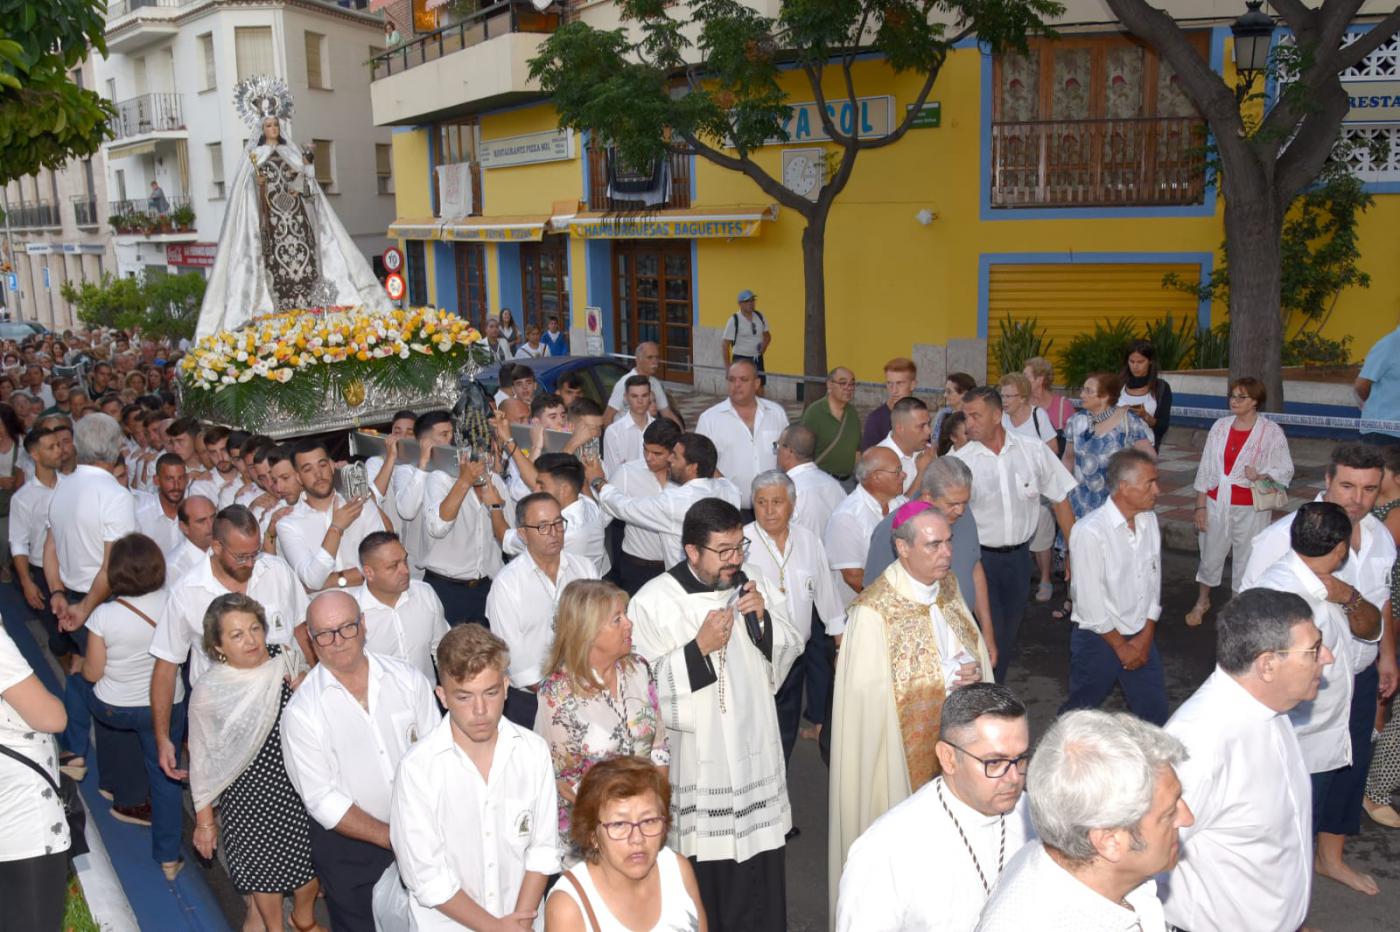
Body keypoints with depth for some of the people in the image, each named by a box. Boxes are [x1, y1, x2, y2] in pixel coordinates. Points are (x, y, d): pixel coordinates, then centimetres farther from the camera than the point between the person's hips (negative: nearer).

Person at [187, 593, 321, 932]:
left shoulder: (290, 661, -12)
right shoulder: (208, 692, -18)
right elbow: (202, 762, -6)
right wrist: (204, 819, 1)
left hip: (301, 787, 3)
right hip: (249, 796, -2)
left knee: (311, 859, 19)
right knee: (264, 867, 18)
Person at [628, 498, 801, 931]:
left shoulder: (753, 584, 5)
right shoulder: (654, 601, -10)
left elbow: (787, 654, 10)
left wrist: (764, 619, -9)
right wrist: (699, 647, -21)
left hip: (756, 754, 4)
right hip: (695, 762, -4)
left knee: (761, 875, 11)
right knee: (704, 875, 4)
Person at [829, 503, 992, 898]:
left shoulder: (948, 584, 1)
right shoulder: (873, 611, -23)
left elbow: (973, 644, 12)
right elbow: (869, 690, -20)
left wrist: (974, 667, -10)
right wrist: (946, 678, -19)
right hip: (904, 747, -6)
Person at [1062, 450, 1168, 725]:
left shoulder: (1149, 520, -1)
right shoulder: (1090, 531, -22)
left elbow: (1154, 580, 6)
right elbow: (1090, 602, -19)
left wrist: (1145, 637, -1)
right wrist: (1121, 646, -10)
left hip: (1142, 637, 6)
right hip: (1099, 638, -5)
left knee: (1155, 714, 11)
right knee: (1082, 713, 12)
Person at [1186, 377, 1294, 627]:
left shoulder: (1271, 432, -8)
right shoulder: (1220, 427, 2)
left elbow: (1285, 470, -5)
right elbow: (1206, 468, 4)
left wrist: (1261, 476, -25)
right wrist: (1200, 506, 2)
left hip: (1250, 508, -3)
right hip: (1217, 503, 3)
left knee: (1246, 559, 5)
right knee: (1210, 555, 13)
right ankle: (1202, 601, 34)